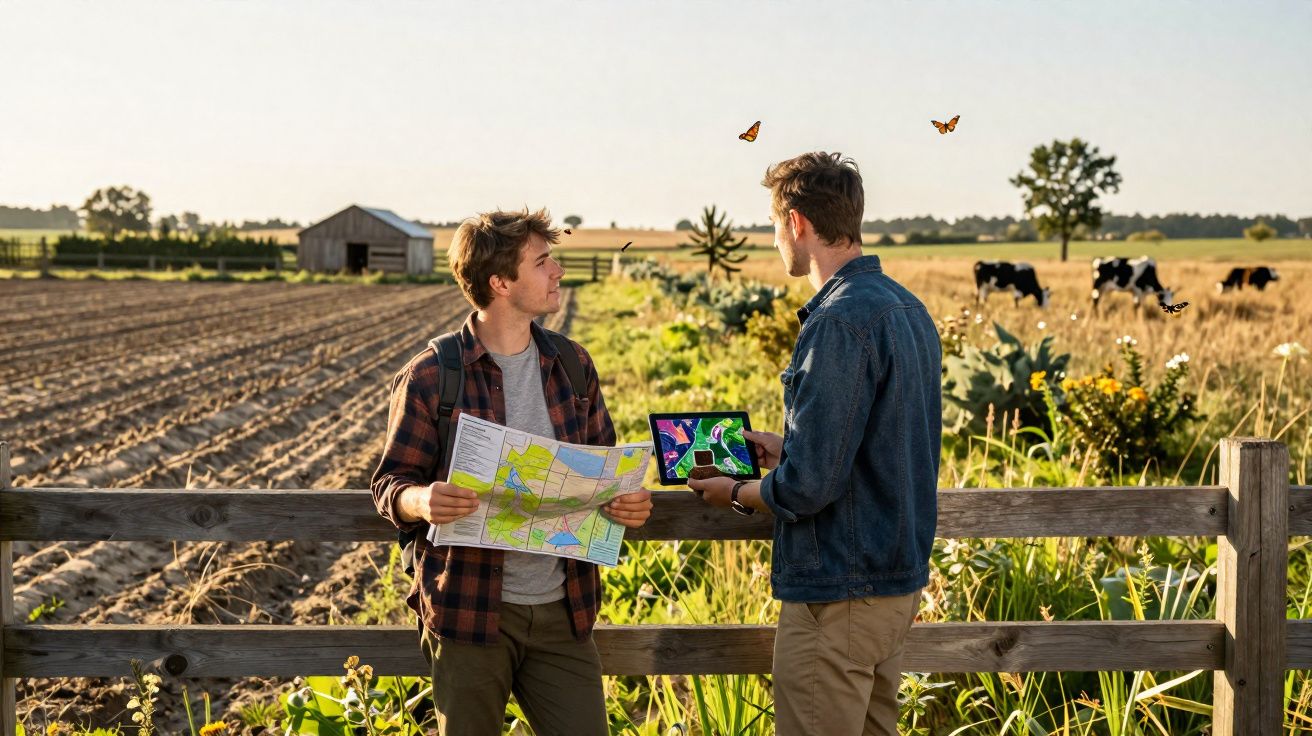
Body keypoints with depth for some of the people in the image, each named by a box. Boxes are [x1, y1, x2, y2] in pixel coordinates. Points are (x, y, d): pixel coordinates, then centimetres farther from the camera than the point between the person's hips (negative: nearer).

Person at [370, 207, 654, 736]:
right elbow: (390, 483, -3)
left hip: (562, 611, 4)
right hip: (470, 610, -3)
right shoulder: (430, 378, -7)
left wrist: (627, 501, -7)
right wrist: (422, 500, -26)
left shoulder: (572, 365, 7)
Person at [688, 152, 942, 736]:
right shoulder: (908, 308, 9)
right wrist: (787, 450, 18)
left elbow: (808, 487, -22)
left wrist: (736, 493, -4)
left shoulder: (840, 322, -21)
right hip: (898, 578, 10)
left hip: (840, 598, -10)